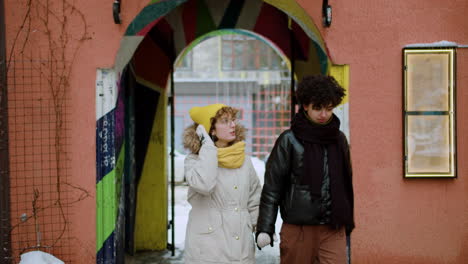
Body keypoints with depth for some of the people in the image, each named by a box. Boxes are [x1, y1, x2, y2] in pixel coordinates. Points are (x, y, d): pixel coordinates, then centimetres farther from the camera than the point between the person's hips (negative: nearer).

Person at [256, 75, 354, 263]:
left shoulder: (339, 139, 9)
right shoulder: (289, 140, -4)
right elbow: (272, 186, -4)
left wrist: (348, 221, 22)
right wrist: (265, 228, -10)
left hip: (334, 229, 3)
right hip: (298, 228, -3)